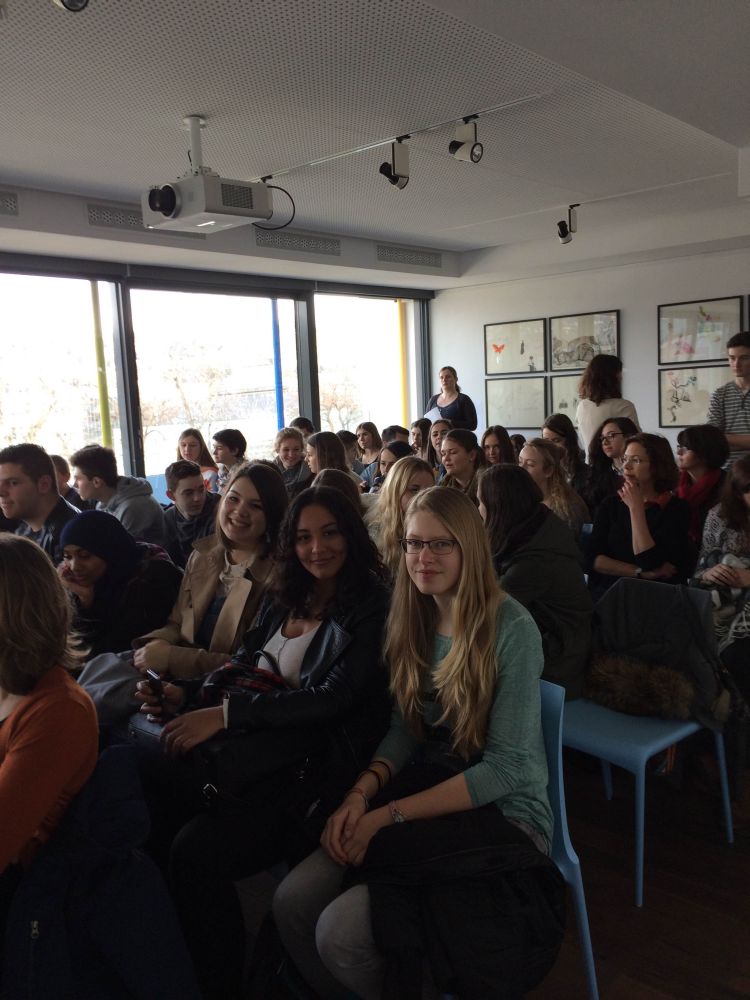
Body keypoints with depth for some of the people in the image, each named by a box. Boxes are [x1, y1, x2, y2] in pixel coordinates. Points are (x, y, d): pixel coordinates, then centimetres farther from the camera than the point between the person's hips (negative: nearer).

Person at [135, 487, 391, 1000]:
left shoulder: (370, 608, -5)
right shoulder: (285, 600, 16)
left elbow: (336, 697, -15)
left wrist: (226, 714, -20)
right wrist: (186, 694, -3)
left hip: (317, 767, -6)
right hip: (260, 750, 7)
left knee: (199, 848, -26)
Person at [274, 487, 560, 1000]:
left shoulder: (512, 627, -17)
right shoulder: (414, 618, 3)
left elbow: (505, 768, -18)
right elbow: (405, 727, 7)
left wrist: (387, 817, -19)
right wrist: (363, 791, -12)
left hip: (502, 814, -5)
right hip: (429, 789, 6)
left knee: (341, 932, -19)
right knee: (293, 901, -13)